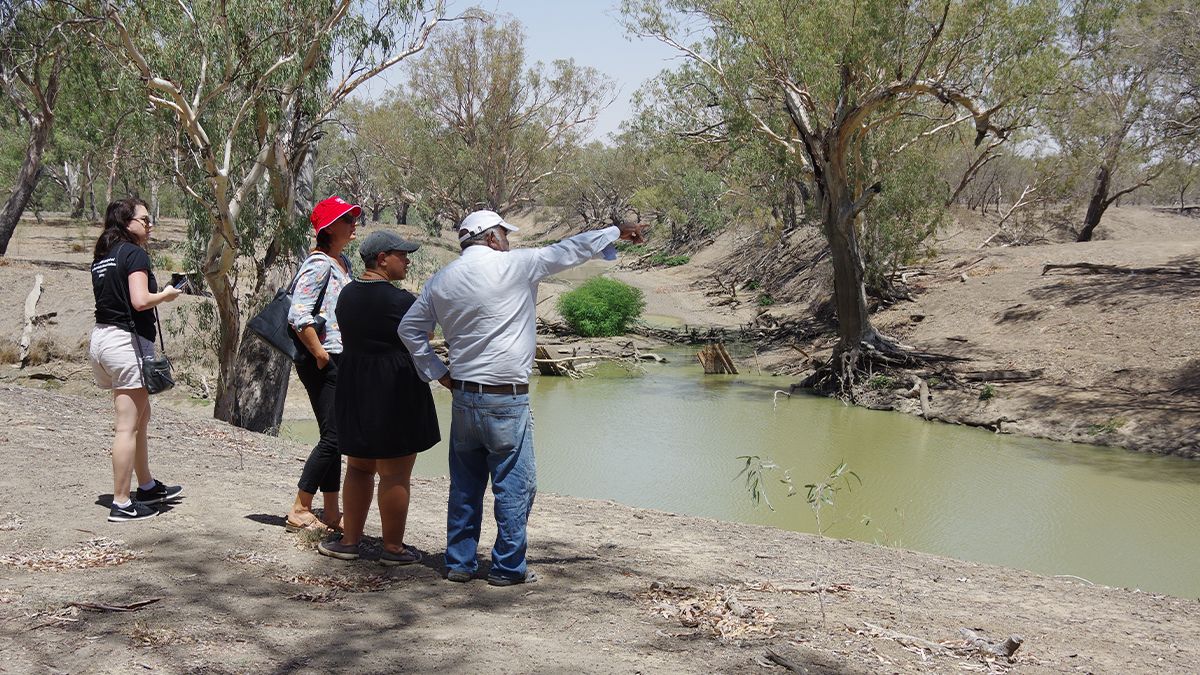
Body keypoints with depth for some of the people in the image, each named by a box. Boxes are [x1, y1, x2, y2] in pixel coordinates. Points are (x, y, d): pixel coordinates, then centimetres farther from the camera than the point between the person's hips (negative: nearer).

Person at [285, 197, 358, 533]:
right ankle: (299, 510, 4)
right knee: (333, 437, -7)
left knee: (335, 437, 10)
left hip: (339, 361, 9)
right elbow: (298, 315, -22)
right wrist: (320, 355, -17)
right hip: (321, 363, -9)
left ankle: (332, 513, 17)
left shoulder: (343, 262, 16)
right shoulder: (319, 264, -13)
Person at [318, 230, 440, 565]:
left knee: (358, 467, 16)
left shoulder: (347, 294, 7)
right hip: (396, 389, -7)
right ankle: (393, 547, 8)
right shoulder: (400, 300, -16)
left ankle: (350, 541, 20)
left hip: (353, 388, 7)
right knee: (395, 473, 1)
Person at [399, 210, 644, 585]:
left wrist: (437, 372, 18)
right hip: (505, 401, -7)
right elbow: (568, 251, -1)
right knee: (515, 485, 3)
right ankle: (508, 567, 8)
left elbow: (410, 329, 17)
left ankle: (459, 562, 20)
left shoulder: (440, 281, 10)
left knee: (465, 484, 14)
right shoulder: (513, 266, -9)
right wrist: (617, 232, 10)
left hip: (462, 396, 7)